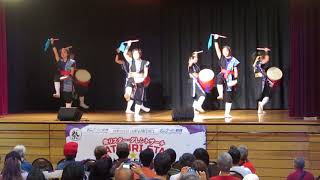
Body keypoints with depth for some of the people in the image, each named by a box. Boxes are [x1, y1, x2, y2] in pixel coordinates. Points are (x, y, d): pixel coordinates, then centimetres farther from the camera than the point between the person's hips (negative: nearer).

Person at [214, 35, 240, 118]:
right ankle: (220, 95, -39)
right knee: (219, 77, -39)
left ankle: (227, 113, 6)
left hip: (230, 79, -1)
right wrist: (216, 40, -10)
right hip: (223, 77, 1)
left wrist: (235, 79, -11)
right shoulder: (222, 58, 7)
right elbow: (217, 49, -1)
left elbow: (235, 70, 0)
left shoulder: (233, 60, 1)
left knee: (229, 97, 0)